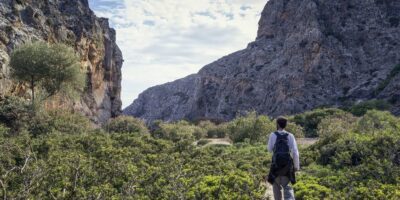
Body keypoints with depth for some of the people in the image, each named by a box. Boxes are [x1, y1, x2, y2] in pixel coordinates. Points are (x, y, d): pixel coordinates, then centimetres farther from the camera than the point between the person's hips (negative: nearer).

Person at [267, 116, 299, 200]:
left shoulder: (273, 135, -5)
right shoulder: (290, 136, -1)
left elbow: (270, 149, 6)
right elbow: (295, 152, -4)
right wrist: (297, 165, 5)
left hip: (276, 163, -1)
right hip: (287, 164, 1)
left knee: (276, 184, 19)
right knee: (286, 186, 11)